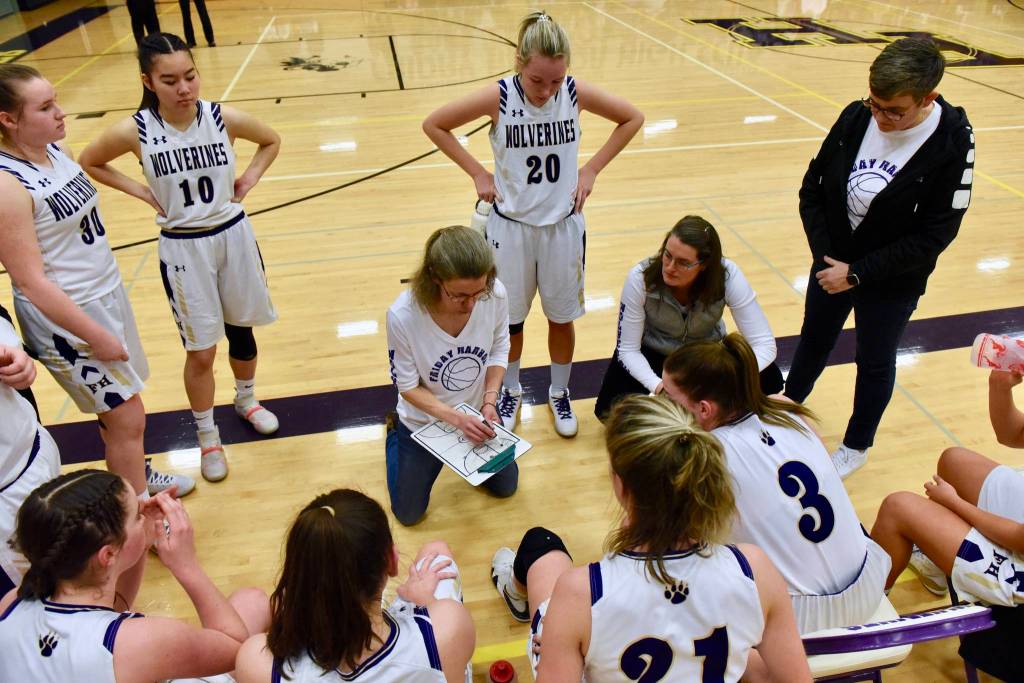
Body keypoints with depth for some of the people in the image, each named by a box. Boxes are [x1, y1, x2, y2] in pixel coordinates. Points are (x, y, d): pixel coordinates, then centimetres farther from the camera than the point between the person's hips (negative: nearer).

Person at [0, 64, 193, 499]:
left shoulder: (55, 149, 1)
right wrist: (96, 336, -18)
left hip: (106, 292, 8)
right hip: (66, 317, -7)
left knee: (116, 411, 22)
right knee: (128, 418, 2)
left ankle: (134, 476, 43)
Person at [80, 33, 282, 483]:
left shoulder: (224, 118, -12)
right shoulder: (135, 132, -15)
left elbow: (271, 141, 8)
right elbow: (88, 162, 4)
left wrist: (250, 177, -4)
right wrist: (140, 191, -6)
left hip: (234, 236, 2)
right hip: (183, 248, -2)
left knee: (241, 329, 18)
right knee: (201, 351, 5)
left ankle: (246, 400, 46)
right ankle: (207, 436, 27)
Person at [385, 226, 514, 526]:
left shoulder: (496, 294, -29)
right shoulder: (402, 315, -36)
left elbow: (499, 350, -8)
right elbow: (408, 386, -20)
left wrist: (489, 403, -18)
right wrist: (456, 419, -30)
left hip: (476, 414, 3)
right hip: (423, 422, -2)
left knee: (505, 487, 22)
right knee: (408, 513, 16)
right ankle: (395, 435, 39)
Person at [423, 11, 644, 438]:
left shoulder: (576, 94, -12)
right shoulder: (499, 97, -17)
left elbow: (633, 118, 3)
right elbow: (433, 125, -7)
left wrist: (592, 169, -4)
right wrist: (478, 173, -10)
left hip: (563, 225, 1)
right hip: (510, 226, -1)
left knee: (562, 317, 14)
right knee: (509, 319, 13)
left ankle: (559, 393, 37)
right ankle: (510, 391, 38)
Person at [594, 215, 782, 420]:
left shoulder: (728, 276, -30)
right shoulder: (640, 278, -30)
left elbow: (764, 343, -27)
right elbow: (628, 349, -21)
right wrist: (658, 385, -40)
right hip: (651, 353, 0)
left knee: (769, 380, -23)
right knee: (610, 409, -23)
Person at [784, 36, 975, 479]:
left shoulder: (951, 143, -21)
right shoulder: (856, 117, -13)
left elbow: (935, 235, -19)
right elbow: (812, 188, -4)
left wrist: (857, 273, -20)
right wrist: (825, 255, -13)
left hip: (892, 283, -3)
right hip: (832, 265, 3)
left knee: (875, 362, 15)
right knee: (813, 343, 21)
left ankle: (856, 446, 38)